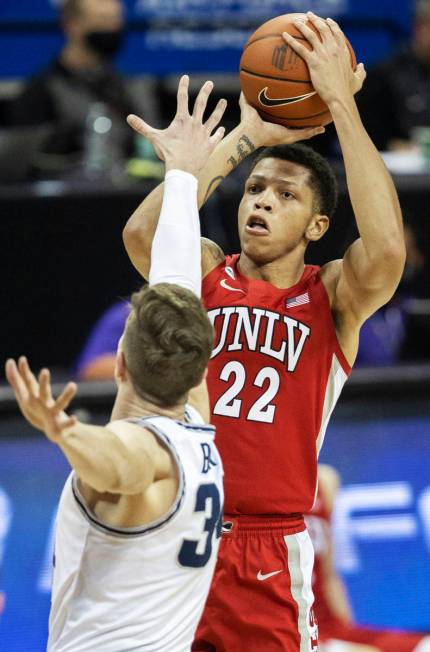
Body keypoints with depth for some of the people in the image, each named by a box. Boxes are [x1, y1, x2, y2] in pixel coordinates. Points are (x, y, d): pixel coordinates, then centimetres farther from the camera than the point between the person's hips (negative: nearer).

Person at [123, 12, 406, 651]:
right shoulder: (207, 276, 6)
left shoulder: (333, 297, 0)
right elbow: (142, 232, -15)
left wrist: (342, 105, -19)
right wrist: (245, 136, -13)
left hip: (272, 554, -2)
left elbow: (387, 249, -22)